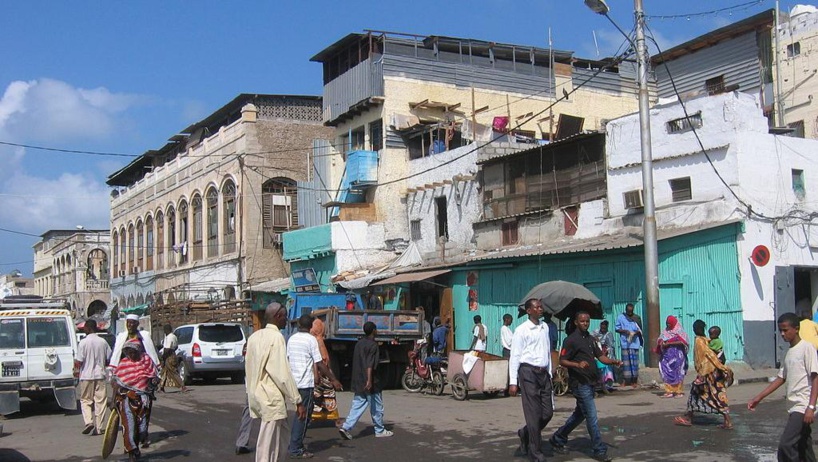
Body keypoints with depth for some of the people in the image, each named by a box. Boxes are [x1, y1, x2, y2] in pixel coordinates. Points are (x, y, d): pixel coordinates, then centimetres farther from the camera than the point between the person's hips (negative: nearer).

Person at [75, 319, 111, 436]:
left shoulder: (83, 342, -11)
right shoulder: (103, 342, 1)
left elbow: (79, 362, -13)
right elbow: (109, 360, 6)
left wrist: (75, 362, 9)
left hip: (87, 375, -3)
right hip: (100, 375, 3)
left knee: (85, 400, 10)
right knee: (100, 401, 6)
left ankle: (89, 421, -9)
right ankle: (98, 427, 7)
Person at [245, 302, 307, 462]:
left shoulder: (254, 336, 11)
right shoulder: (276, 337, -15)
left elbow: (248, 367, 16)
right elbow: (283, 372, -19)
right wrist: (298, 401, -16)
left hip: (256, 393, 9)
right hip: (271, 398, -9)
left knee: (283, 434, 20)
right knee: (267, 446, -2)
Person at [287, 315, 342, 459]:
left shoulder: (291, 339, 9)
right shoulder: (311, 340, -12)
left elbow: (287, 359, 15)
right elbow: (319, 363, -14)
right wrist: (333, 380, -11)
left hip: (293, 381, 7)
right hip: (306, 383, -7)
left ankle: (295, 445, 21)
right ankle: (296, 449, 3)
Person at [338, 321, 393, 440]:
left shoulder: (359, 344, 12)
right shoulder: (373, 345, -13)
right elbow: (370, 364, -23)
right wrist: (369, 380, -28)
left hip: (358, 382, 8)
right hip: (370, 383, -7)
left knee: (357, 406, 7)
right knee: (377, 407, 6)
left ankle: (346, 427, -7)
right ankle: (380, 431, 17)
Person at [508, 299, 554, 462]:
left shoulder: (545, 327, 12)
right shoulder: (521, 330, -7)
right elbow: (515, 356, -8)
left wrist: (549, 373, 16)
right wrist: (513, 382, -12)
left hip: (543, 373, 6)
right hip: (528, 372, -6)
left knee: (548, 412, 6)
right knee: (534, 413, -2)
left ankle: (526, 433, 32)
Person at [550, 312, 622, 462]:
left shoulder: (590, 339, 15)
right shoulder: (571, 340, -9)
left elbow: (600, 356, 11)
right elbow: (562, 361, -12)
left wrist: (613, 361, -8)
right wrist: (577, 364, -28)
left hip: (590, 382, 9)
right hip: (580, 383, -9)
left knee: (580, 414, 17)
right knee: (592, 416, -6)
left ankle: (558, 439, 30)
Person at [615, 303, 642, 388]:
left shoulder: (636, 318, 9)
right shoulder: (621, 317, 5)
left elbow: (640, 330, 12)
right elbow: (617, 329, 4)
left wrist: (636, 332, -10)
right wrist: (625, 331, -12)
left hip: (635, 342, 1)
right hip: (625, 343, -1)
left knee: (635, 362, 2)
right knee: (626, 362, -3)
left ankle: (635, 381, 7)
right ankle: (626, 380, 1)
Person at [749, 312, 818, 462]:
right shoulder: (789, 352, 16)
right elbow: (781, 378, 20)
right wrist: (758, 398, 16)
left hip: (803, 407, -9)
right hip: (795, 407, 9)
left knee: (785, 446, -16)